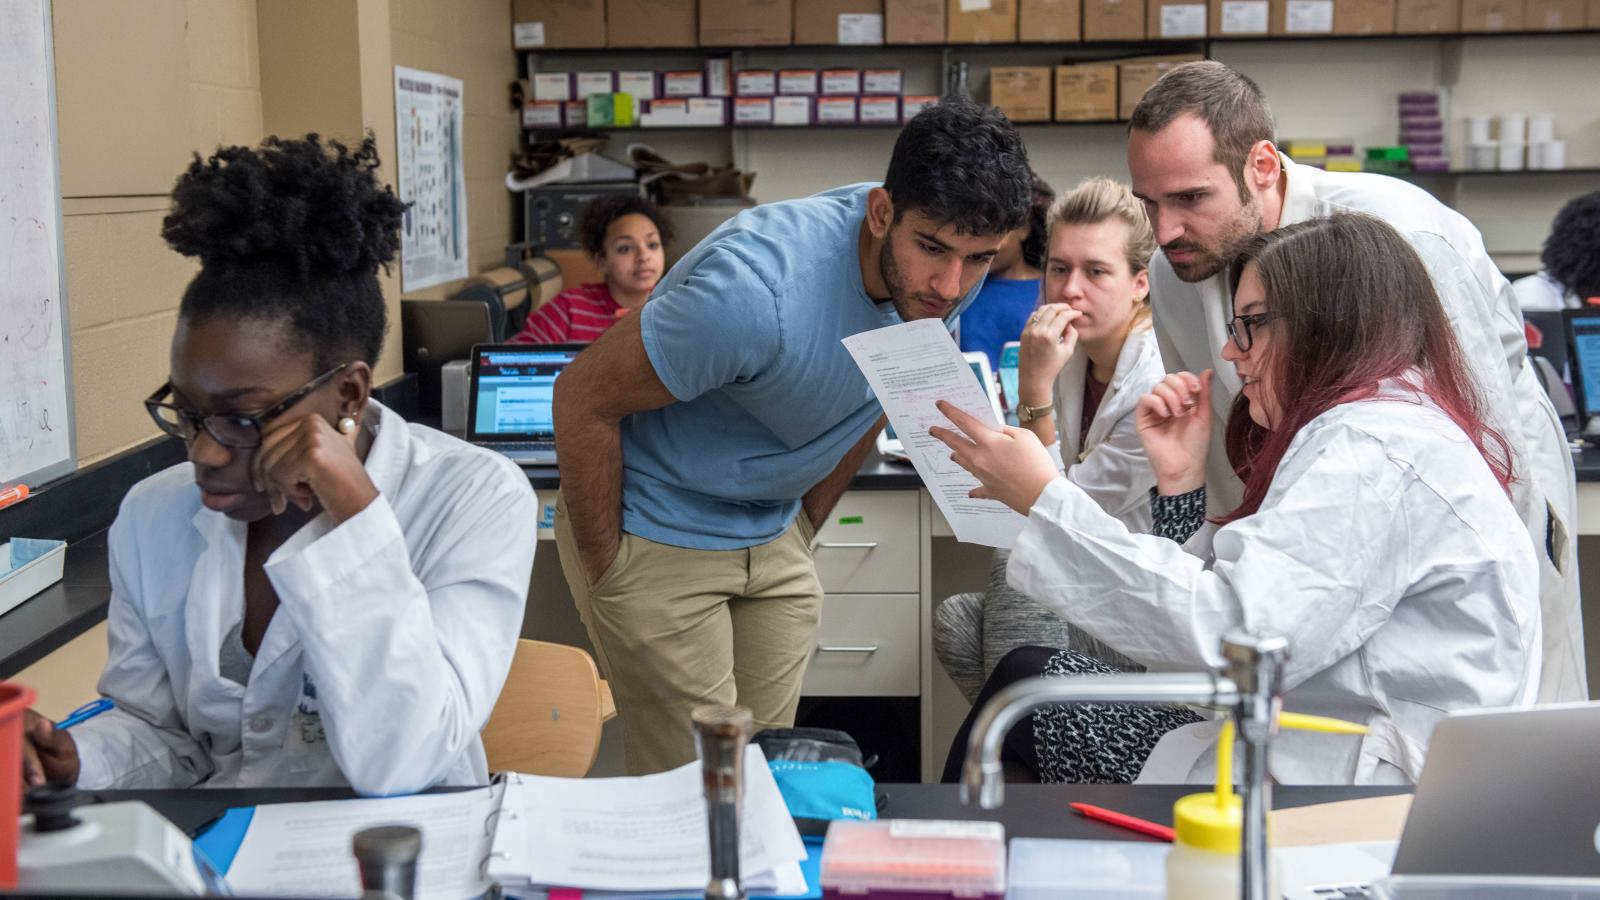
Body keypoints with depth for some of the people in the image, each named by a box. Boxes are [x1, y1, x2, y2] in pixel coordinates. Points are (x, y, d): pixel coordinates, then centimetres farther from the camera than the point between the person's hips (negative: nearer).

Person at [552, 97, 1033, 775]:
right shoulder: (758, 286, -32)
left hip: (771, 535, 6)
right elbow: (582, 399, -21)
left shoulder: (947, 277, -10)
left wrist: (804, 528, 13)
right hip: (657, 534, -6)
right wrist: (604, 570, -14)